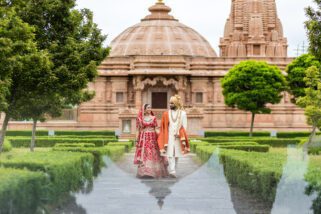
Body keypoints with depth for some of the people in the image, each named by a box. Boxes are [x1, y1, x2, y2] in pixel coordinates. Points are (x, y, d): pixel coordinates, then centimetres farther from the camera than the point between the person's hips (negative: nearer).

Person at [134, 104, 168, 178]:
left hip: (153, 138, 1)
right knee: (144, 155, -5)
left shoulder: (153, 118, 8)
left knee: (153, 155, -2)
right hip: (143, 138, -1)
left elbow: (156, 129, 7)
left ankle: (153, 172, 5)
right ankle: (144, 172, -3)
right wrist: (137, 140, -1)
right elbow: (138, 130, 6)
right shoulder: (140, 119, 5)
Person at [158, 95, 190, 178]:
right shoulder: (166, 114, 5)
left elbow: (184, 126, 1)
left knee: (176, 154, 6)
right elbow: (164, 127, 5)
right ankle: (172, 171, -21)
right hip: (169, 137, -1)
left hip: (178, 138, 1)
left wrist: (179, 134, -12)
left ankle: (173, 170, 16)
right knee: (170, 154, -12)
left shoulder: (182, 113, 3)